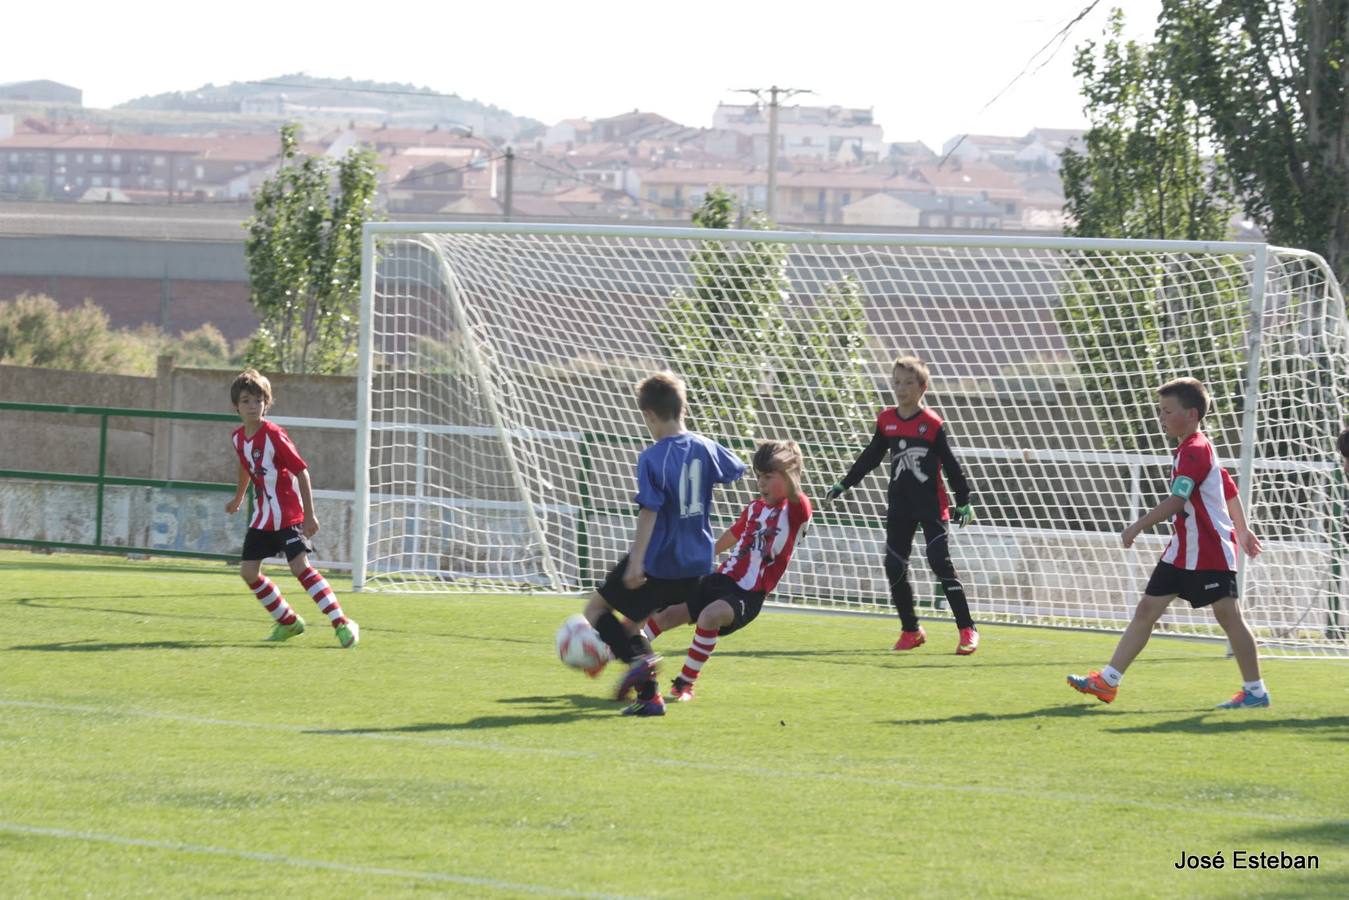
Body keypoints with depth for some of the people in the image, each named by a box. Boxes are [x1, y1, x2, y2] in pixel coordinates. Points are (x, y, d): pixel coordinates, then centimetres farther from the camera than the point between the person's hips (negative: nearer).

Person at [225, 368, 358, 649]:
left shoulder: (274, 435, -18)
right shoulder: (238, 438, 3)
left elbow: (302, 472, -16)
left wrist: (310, 515, -18)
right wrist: (238, 498, 39)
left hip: (289, 515, -7)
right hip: (262, 516, 7)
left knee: (301, 566, -19)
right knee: (248, 571, 3)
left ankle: (342, 624, -17)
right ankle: (288, 622, 20)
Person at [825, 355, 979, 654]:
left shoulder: (933, 424, -10)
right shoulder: (886, 421, 4)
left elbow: (951, 465, -6)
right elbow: (870, 458, 15)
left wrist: (964, 502, -8)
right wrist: (844, 484, 15)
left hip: (931, 506, -5)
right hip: (899, 506, 5)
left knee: (941, 563, -12)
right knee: (894, 567, 3)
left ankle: (967, 630, -8)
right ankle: (911, 630, 17)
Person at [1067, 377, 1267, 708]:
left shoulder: (1194, 451, -16)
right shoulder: (1195, 449, 15)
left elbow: (1177, 500, -27)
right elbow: (1230, 491, 23)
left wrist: (1138, 527, -29)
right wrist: (1243, 531, 31)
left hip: (1211, 553, -10)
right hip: (1182, 551, 10)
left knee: (1228, 615, -3)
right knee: (1146, 609, 6)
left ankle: (1255, 691, 5)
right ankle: (1107, 681, 5)